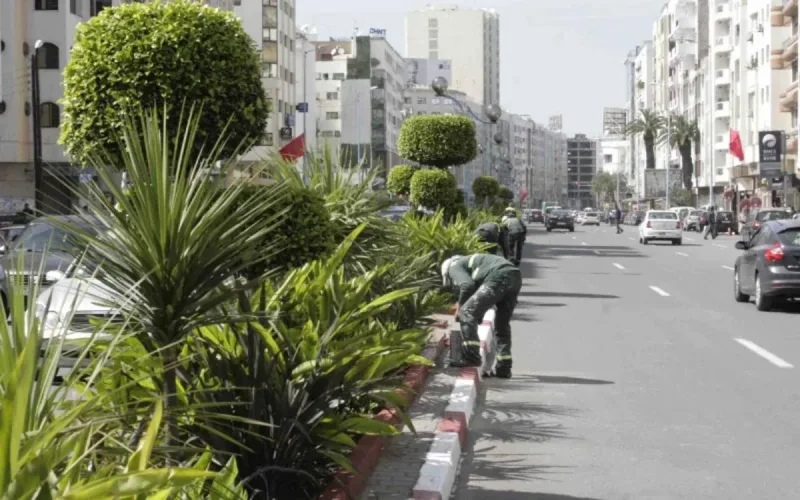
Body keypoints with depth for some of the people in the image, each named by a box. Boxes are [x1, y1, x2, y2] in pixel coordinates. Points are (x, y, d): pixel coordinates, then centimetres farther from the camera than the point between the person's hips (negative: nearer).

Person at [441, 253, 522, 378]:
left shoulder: (454, 266, 15)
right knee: (502, 324, 19)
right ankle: (504, 368, 20)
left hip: (499, 277, -8)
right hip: (516, 277, 8)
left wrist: (460, 305, 10)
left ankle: (471, 357, -7)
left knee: (467, 312, -1)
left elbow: (467, 285, -6)